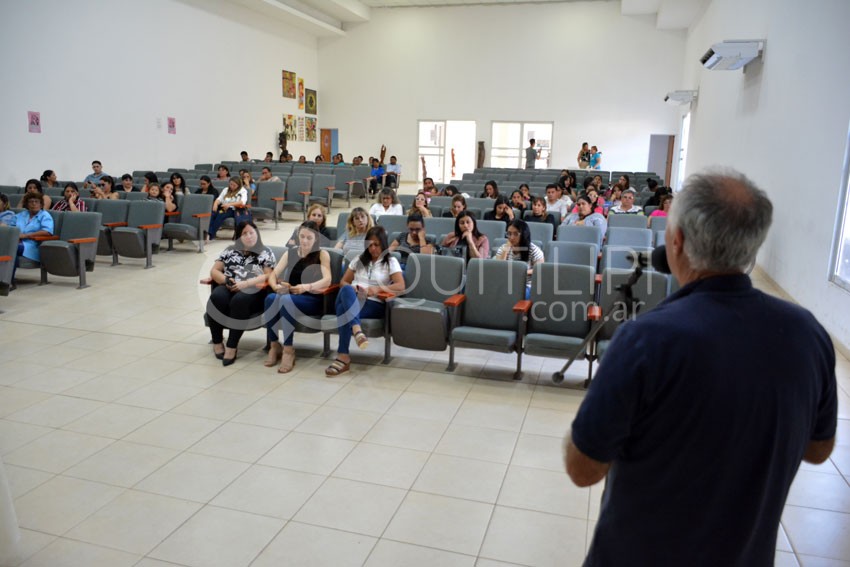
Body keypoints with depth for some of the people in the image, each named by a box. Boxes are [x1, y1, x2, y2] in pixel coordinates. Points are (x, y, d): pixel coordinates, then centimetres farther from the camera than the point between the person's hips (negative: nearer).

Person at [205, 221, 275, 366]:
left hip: (251, 292, -3)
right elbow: (214, 271, 16)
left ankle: (232, 346, -30)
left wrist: (246, 283, -15)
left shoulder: (266, 252, 10)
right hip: (228, 288, 3)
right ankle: (217, 342, -17)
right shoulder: (230, 250, 20)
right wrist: (226, 280, -6)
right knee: (217, 297, -33)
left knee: (240, 300, -38)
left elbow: (268, 276, -2)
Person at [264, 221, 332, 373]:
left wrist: (307, 287, -35)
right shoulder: (290, 253, 12)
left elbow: (327, 280, -16)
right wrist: (276, 286, -22)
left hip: (312, 301, -3)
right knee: (271, 298, -31)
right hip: (290, 297, 4)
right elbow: (273, 275, 2)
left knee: (286, 299, -35)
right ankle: (274, 346, -18)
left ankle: (288, 350, -29)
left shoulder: (322, 254, 0)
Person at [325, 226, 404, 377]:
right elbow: (344, 282, 22)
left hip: (374, 305, -3)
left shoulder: (390, 261, 9)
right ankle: (357, 330, -54)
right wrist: (352, 288, -3)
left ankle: (343, 356, -39)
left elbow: (401, 286, -4)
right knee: (347, 291, -37)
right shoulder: (359, 259, 21)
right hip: (350, 300, 3)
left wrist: (378, 288, -17)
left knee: (343, 309, -36)